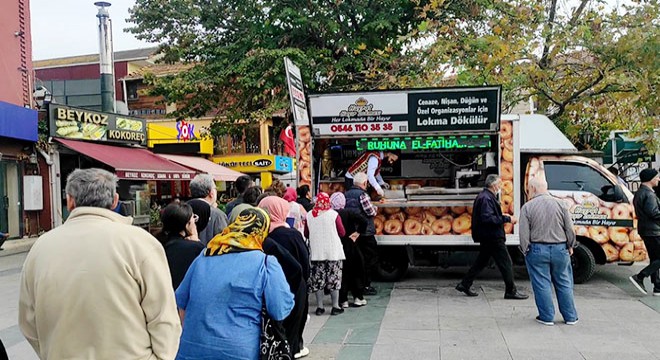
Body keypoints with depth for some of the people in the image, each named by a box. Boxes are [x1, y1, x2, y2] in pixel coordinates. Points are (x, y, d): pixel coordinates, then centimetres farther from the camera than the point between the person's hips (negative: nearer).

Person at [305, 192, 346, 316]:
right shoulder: (334, 214, -9)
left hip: (316, 252, 2)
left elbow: (306, 234, 6)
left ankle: (319, 307, 11)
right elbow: (342, 233, -4)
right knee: (334, 279, 6)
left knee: (318, 280, 9)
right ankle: (335, 307, 8)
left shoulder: (309, 215, -2)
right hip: (333, 252, -2)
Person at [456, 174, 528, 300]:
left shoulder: (484, 196, 15)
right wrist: (507, 219, -22)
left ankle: (464, 284, 19)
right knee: (506, 263, -1)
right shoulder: (487, 198, -19)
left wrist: (504, 218, 11)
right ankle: (511, 291, 8)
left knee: (482, 261, 16)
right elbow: (488, 218, -27)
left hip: (486, 237, 11)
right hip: (493, 237, -11)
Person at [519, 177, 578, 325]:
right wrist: (570, 246, 14)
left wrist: (525, 250, 4)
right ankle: (570, 317, 20)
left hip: (537, 250, -3)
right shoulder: (559, 204, -1)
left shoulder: (527, 207, -8)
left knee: (542, 284, 6)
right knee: (564, 284, 13)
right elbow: (569, 229, 2)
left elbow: (524, 233, -8)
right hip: (560, 249, 3)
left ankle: (547, 317, 11)